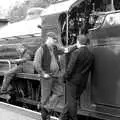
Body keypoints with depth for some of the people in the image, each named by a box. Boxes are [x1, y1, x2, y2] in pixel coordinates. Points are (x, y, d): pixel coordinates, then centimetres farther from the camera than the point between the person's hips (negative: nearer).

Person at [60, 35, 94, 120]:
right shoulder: (91, 55, 4)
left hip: (73, 80, -6)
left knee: (71, 101, 6)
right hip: (83, 82, 6)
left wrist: (65, 77, -3)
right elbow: (89, 69, 8)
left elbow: (70, 68, -15)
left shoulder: (76, 52, -14)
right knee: (72, 101, 15)